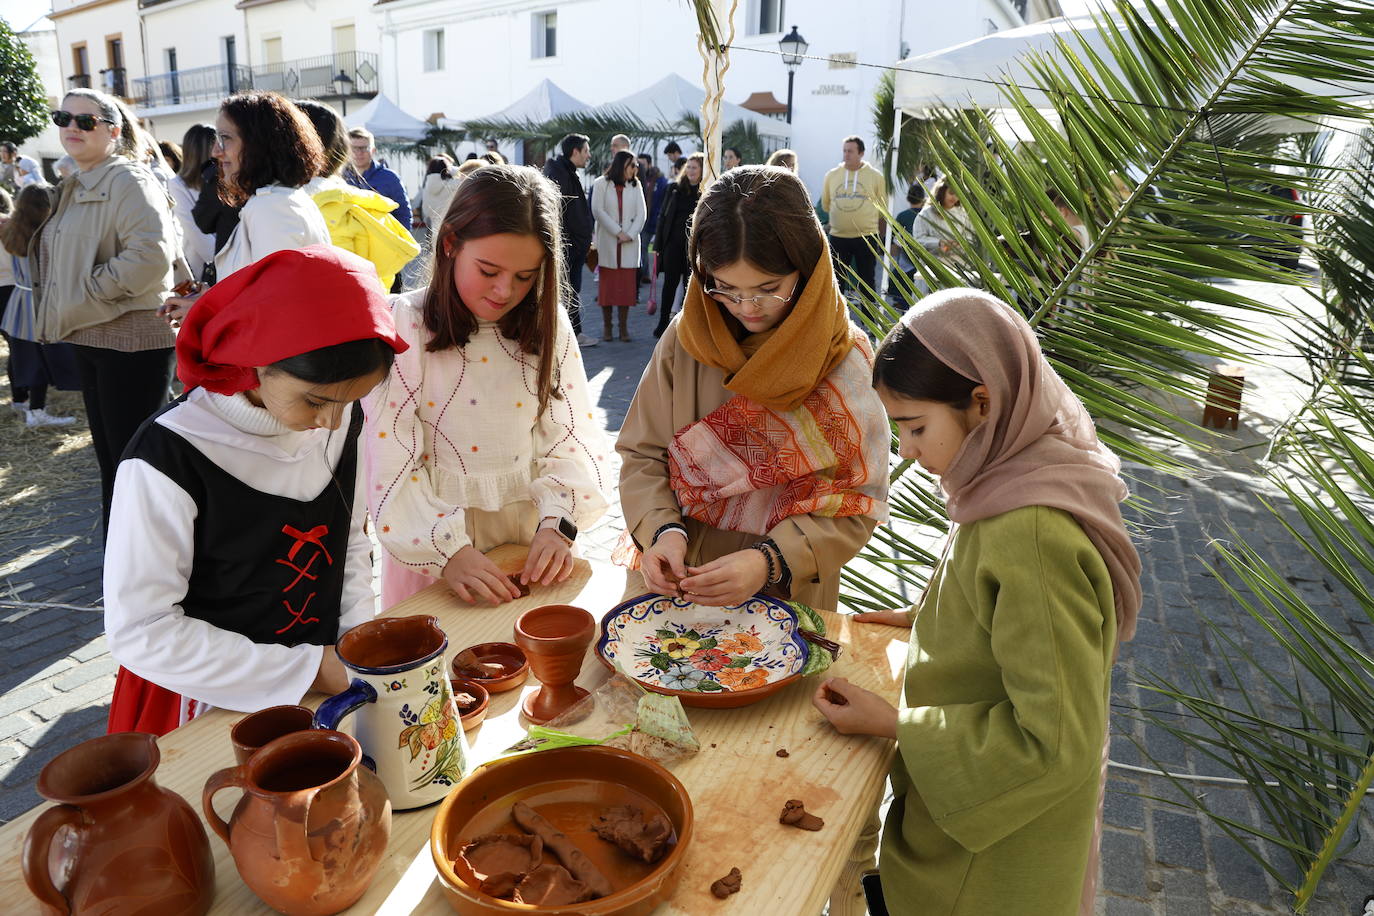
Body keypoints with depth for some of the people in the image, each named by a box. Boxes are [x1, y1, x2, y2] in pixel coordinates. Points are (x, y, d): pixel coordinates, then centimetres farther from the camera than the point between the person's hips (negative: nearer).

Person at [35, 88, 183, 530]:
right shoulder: (75, 189, 17)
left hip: (131, 338, -10)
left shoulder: (129, 182, -12)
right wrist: (65, 311, 13)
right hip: (89, 337, 10)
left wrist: (89, 294, -18)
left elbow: (151, 255, -26)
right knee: (108, 455, 16)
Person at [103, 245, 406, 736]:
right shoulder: (170, 457, -23)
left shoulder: (343, 421, -8)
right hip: (212, 705, -3)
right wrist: (305, 667, -21)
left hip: (324, 684, 3)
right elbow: (140, 630, -20)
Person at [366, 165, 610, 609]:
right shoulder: (403, 327, -12)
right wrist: (447, 552, -25)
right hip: (433, 536, -2)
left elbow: (570, 438, -5)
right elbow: (390, 463, -16)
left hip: (531, 527, 3)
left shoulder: (548, 325, -2)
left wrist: (556, 524, -19)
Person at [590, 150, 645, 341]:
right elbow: (598, 210, -6)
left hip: (629, 242, 2)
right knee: (606, 283, 0)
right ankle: (606, 326, 8)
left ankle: (624, 327, 5)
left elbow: (641, 213, 5)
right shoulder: (601, 184, 1)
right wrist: (618, 232, -11)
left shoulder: (635, 185, 10)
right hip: (607, 241, -2)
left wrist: (630, 234, -9)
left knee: (627, 284, 0)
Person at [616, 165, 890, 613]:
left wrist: (770, 562, -24)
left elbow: (856, 504, -10)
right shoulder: (684, 341, -4)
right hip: (674, 581, 1)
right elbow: (641, 454, 1)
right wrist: (662, 531, -18)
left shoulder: (844, 361, -9)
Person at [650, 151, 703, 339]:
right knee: (670, 283, 6)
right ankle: (663, 322, 14)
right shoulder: (675, 188, 6)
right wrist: (659, 242, 2)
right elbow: (663, 215, 8)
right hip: (673, 243, 2)